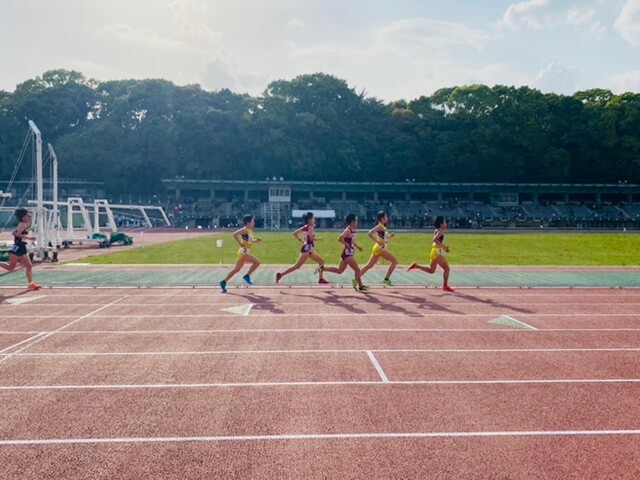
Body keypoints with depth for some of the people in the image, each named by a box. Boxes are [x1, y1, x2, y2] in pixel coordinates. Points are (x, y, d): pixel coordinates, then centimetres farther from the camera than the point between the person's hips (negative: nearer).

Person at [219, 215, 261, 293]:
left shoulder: (250, 231, 14)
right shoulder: (245, 230, -14)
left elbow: (250, 241, 27)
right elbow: (234, 234, -27)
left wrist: (257, 240, 9)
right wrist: (240, 243, -23)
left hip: (245, 252, 10)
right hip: (243, 252, -10)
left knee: (237, 269, 13)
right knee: (257, 262, -16)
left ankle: (224, 282, 17)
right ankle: (247, 276, -6)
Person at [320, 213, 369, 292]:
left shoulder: (353, 230, 12)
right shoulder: (348, 230, -16)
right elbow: (340, 239, -25)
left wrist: (357, 246, 16)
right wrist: (347, 245, -21)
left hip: (349, 253, 10)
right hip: (347, 253, -10)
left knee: (339, 271, 13)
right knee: (357, 269, -5)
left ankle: (322, 268, 16)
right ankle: (360, 287, 3)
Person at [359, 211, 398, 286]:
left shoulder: (383, 227, 17)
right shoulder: (380, 226, -11)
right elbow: (370, 233, -23)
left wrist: (390, 236, 7)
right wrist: (378, 242, -21)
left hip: (378, 248, 9)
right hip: (380, 248, -9)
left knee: (369, 265, 9)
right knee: (394, 261, -5)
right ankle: (386, 279, -5)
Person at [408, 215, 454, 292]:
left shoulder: (437, 231, 17)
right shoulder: (441, 231, -11)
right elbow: (435, 239, -26)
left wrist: (444, 247, 17)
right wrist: (443, 246, -24)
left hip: (434, 251, 9)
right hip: (437, 252, -9)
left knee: (431, 270, 14)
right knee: (447, 268, -1)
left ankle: (416, 266, 2)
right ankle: (445, 286, 2)